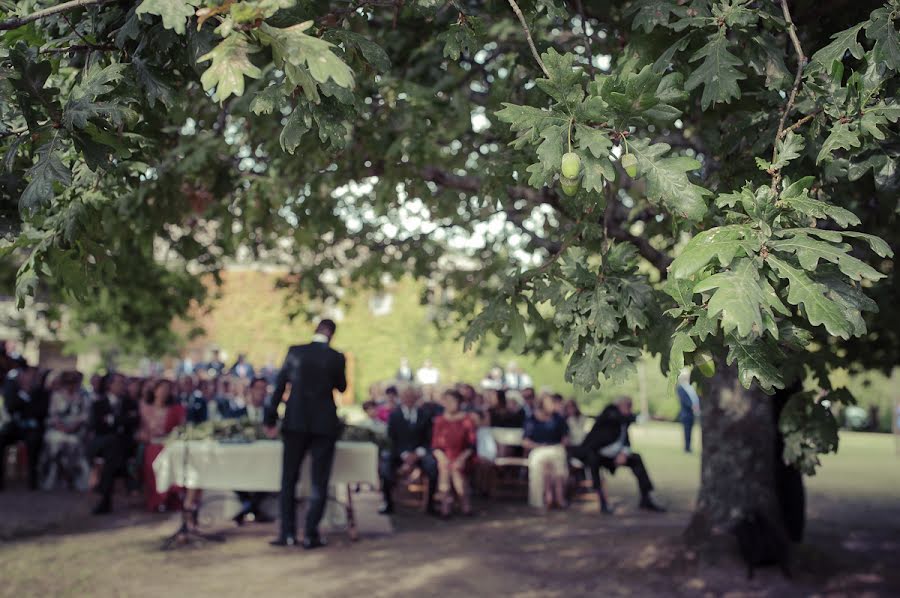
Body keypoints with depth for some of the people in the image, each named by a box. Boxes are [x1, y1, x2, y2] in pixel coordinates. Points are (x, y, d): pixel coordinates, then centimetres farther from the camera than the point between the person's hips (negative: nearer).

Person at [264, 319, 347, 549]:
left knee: (289, 479, 11)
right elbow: (342, 387, 7)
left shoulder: (295, 352, -2)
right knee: (319, 482, 6)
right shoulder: (336, 358, -6)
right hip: (324, 424, -1)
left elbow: (280, 385, 0)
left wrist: (270, 419, 5)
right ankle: (311, 534, 3)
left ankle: (288, 533, 10)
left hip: (295, 422, 1)